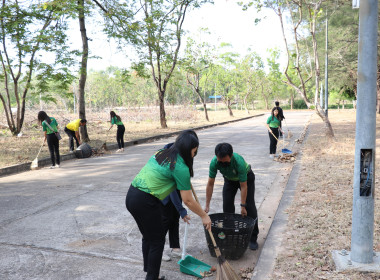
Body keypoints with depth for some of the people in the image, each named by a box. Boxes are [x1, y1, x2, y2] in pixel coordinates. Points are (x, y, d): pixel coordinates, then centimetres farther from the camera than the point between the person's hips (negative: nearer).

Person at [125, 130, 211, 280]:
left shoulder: (162, 153, 10)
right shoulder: (180, 167, -13)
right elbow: (188, 201, -9)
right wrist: (204, 216, 4)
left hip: (131, 195, 9)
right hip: (145, 202, -9)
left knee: (148, 237, 22)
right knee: (157, 241, 8)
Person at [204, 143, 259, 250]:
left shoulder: (239, 162, -42)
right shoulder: (214, 162, -32)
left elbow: (243, 186, -32)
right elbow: (210, 184, -23)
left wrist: (243, 206, -27)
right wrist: (207, 206, -24)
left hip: (246, 178, -3)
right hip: (229, 179, 4)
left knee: (249, 207, -10)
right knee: (227, 206, -4)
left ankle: (253, 238, 0)